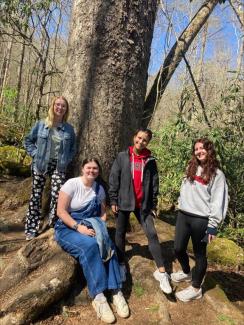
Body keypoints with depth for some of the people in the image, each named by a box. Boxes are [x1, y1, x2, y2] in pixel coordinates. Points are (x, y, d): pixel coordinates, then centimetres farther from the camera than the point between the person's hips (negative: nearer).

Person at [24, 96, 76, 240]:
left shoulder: (69, 129, 2)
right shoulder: (41, 124, -1)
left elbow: (73, 148, 14)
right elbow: (28, 140, 8)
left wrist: (66, 160, 1)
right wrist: (35, 154, -3)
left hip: (59, 167, 1)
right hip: (40, 165, 0)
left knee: (57, 196, -9)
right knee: (36, 196, 5)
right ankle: (31, 229, 16)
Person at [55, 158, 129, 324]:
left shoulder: (100, 189, 3)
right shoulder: (72, 184, -12)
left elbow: (103, 212, 10)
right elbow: (61, 211, -15)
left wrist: (99, 229, -9)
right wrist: (79, 227, -25)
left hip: (90, 227, 4)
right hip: (68, 228, -4)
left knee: (107, 245, -25)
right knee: (89, 246, -33)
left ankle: (116, 292, -19)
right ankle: (98, 297, -26)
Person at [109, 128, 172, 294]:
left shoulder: (150, 160, 2)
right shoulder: (122, 157, -2)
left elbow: (154, 183, 5)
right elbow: (114, 179, -2)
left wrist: (154, 205, 2)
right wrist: (113, 200, -5)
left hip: (143, 204, 1)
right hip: (124, 202, 0)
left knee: (152, 234, -3)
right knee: (120, 233, 11)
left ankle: (162, 272, 3)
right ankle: (121, 264, 31)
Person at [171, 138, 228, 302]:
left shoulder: (217, 174, -6)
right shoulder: (191, 168, 12)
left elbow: (218, 201, -10)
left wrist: (213, 225, -13)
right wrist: (181, 204, 14)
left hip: (201, 220, -6)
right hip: (183, 215, 6)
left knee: (199, 254, 9)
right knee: (179, 249, 15)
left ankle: (196, 288, 28)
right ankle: (186, 273, 44)